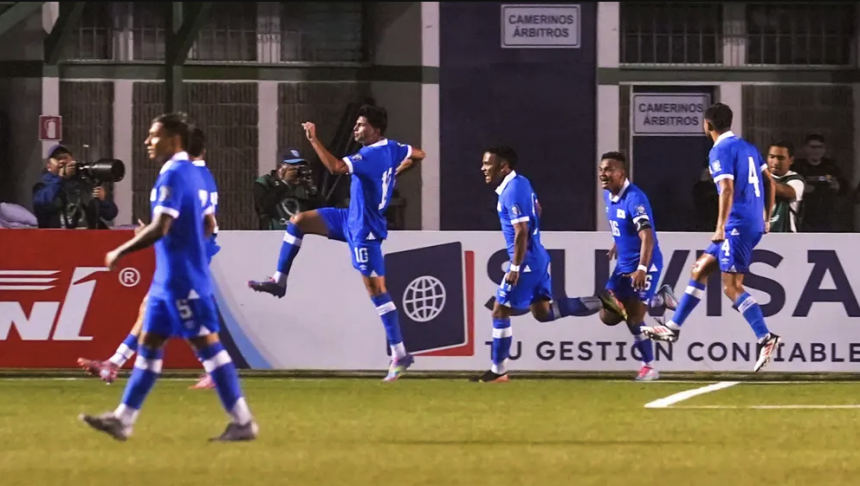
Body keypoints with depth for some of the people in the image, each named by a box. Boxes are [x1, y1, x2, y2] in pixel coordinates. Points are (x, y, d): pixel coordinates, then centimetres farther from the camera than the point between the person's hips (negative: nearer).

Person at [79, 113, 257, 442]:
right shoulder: (193, 174, 14)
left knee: (206, 344, -7)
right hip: (169, 278, 10)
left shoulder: (173, 176, -16)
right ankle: (123, 419, 12)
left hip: (182, 280, -10)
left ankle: (243, 422, -5)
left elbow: (160, 228, -23)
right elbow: (209, 226, 18)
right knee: (149, 344, 10)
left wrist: (121, 252, -15)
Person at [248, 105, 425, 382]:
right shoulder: (392, 149, 3)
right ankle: (279, 281, 15)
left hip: (364, 230, -10)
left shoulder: (371, 155, -25)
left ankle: (400, 355, -4)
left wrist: (313, 140, -29)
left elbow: (336, 167, -37)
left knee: (377, 291, -7)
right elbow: (419, 155, 21)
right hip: (352, 220, 10)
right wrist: (395, 173, 27)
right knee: (298, 221, 10)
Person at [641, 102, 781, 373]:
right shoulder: (747, 147, 16)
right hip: (755, 223, 9)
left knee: (732, 287, -10)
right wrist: (766, 218, 25)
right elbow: (769, 182, 19)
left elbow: (727, 189, -21)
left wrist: (721, 227, -21)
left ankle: (766, 338, -16)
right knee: (699, 270, 15)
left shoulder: (720, 151, -10)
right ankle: (673, 328, 20)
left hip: (738, 225, -9)